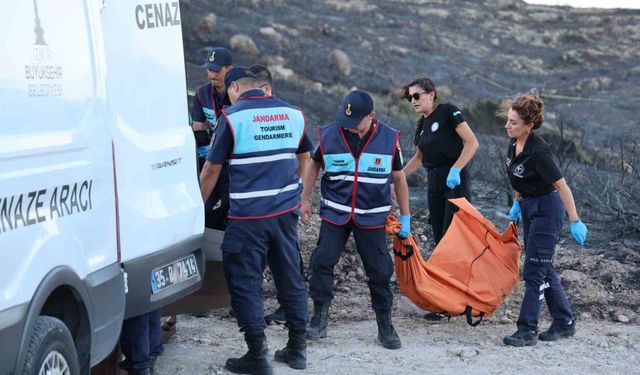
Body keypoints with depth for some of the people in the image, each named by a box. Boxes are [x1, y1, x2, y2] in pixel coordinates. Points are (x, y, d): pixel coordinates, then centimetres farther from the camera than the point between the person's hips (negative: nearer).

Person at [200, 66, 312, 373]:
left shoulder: (232, 117, -7)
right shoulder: (292, 113, 9)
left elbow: (212, 168, -4)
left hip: (248, 216, -5)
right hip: (286, 211, 6)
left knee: (244, 283, 2)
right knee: (290, 278, 14)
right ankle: (297, 349, 21)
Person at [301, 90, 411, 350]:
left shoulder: (389, 138, -7)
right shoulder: (329, 134, -7)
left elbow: (399, 178, 5)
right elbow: (314, 165, 11)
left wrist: (405, 216, 7)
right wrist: (304, 200, 8)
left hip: (372, 217, 0)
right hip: (335, 212, 1)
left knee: (380, 270, 1)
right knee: (322, 261, -7)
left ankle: (385, 326, 15)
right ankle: (319, 320, 5)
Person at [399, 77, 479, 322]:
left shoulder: (447, 113, -6)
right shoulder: (422, 125, 16)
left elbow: (472, 142, -13)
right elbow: (419, 158, 27)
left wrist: (455, 169, -20)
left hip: (455, 181, -8)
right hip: (434, 184, 8)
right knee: (440, 242, 5)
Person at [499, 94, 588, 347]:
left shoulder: (538, 151, -26)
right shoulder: (514, 144, -2)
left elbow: (562, 186, -24)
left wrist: (575, 221, -24)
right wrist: (517, 202, 21)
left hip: (546, 210, -9)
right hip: (530, 209, 9)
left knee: (534, 271, -7)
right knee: (544, 268, 14)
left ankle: (527, 331, -3)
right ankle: (564, 323, 25)